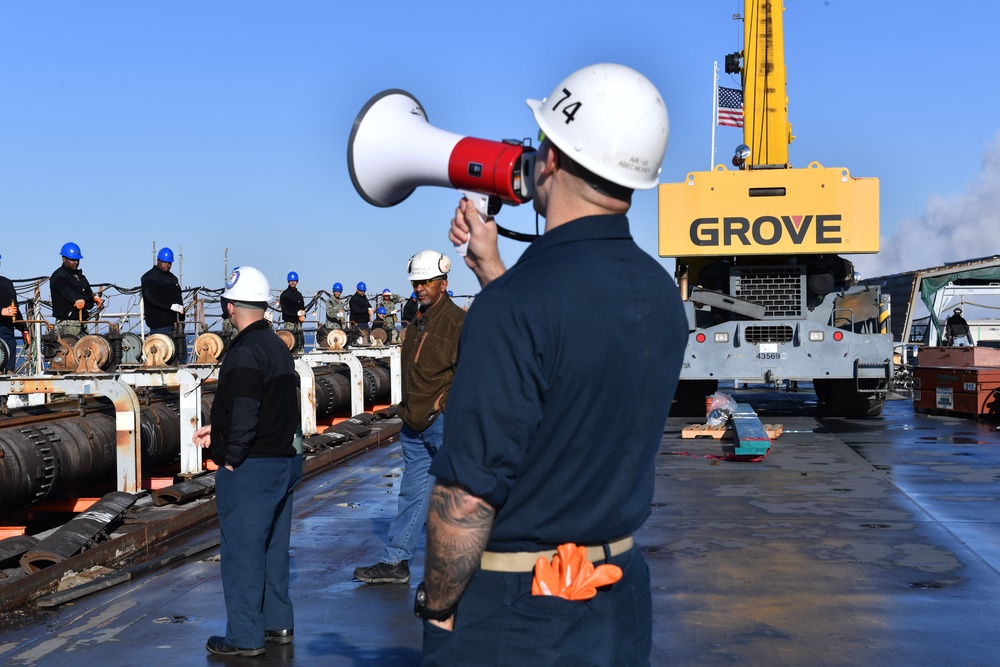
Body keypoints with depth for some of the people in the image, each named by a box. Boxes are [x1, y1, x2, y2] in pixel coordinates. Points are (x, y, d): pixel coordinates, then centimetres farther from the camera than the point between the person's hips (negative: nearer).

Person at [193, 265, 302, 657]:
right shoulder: (278, 347, 11)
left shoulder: (245, 353, -19)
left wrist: (230, 457, -13)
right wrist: (218, 433, 19)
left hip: (249, 468, -9)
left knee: (242, 550, 0)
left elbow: (243, 415, -25)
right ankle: (278, 624, 27)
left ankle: (245, 636, 8)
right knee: (273, 547, 18)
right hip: (283, 463, 9)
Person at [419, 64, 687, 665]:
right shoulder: (661, 294, 0)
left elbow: (467, 496, -25)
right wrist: (489, 266, 19)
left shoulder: (516, 304, -24)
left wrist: (436, 604, -10)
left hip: (511, 618, -7)